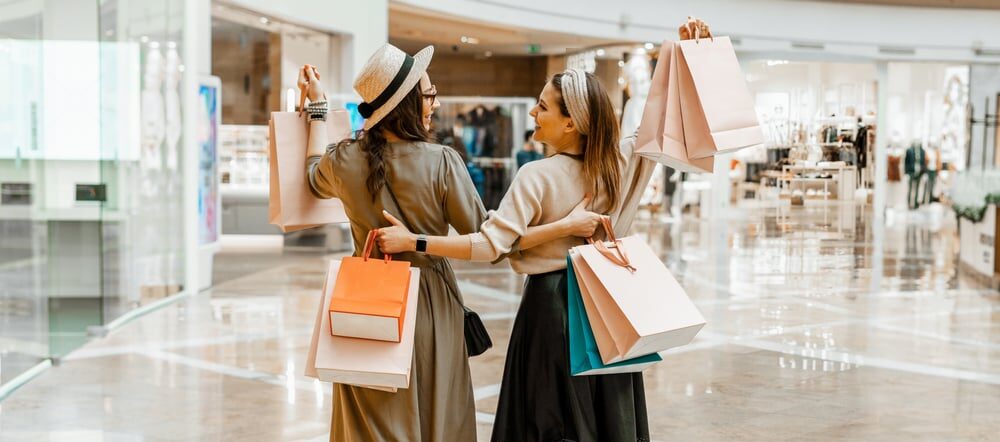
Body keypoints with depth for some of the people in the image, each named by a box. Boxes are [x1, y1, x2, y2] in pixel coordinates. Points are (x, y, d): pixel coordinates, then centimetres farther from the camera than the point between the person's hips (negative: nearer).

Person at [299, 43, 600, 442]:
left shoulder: (345, 160, -7)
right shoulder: (440, 162, -18)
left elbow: (316, 178, 19)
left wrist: (317, 107, 27)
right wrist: (566, 225, -5)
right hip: (430, 304, -3)